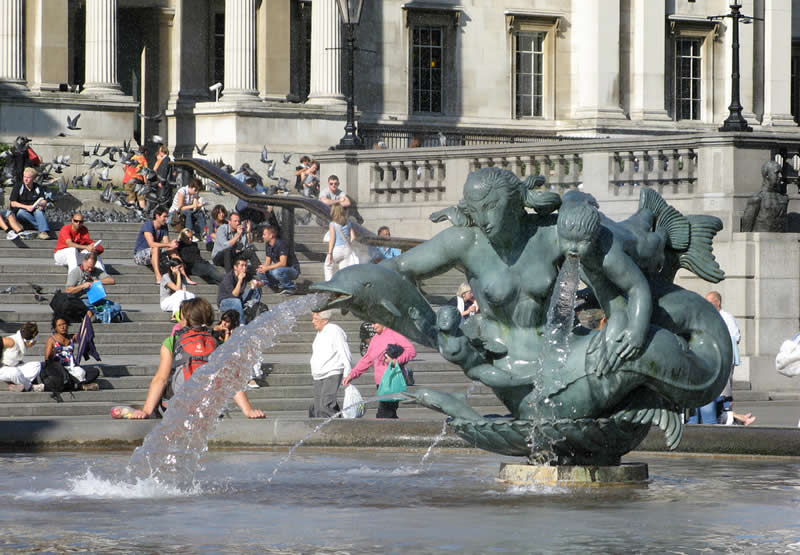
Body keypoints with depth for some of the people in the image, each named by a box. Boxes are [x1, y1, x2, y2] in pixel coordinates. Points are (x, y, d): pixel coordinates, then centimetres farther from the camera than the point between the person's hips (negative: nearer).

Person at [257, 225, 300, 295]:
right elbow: (267, 261, 9)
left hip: (293, 270, -8)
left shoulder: (281, 244, -23)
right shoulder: (268, 245, 4)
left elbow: (283, 263, -30)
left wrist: (267, 268, -28)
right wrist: (263, 267, -15)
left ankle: (291, 287, -12)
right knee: (261, 273, -5)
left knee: (276, 272, -38)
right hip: (280, 269, 8)